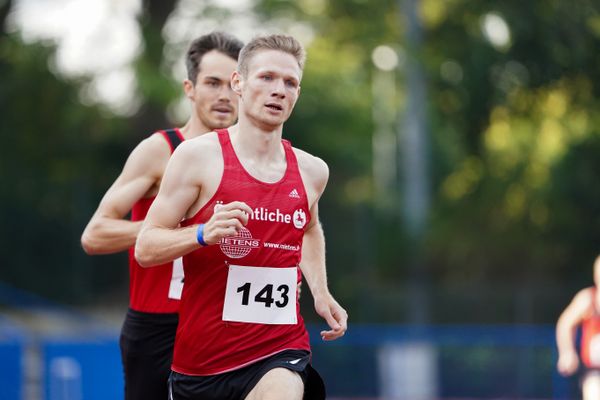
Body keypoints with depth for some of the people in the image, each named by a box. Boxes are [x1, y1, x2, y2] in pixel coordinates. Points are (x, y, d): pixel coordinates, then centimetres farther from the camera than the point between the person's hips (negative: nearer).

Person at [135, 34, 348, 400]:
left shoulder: (311, 171, 6)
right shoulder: (198, 156, -7)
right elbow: (145, 248, -8)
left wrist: (320, 292, 16)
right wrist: (204, 234, -25)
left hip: (280, 353, 1)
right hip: (202, 359, -1)